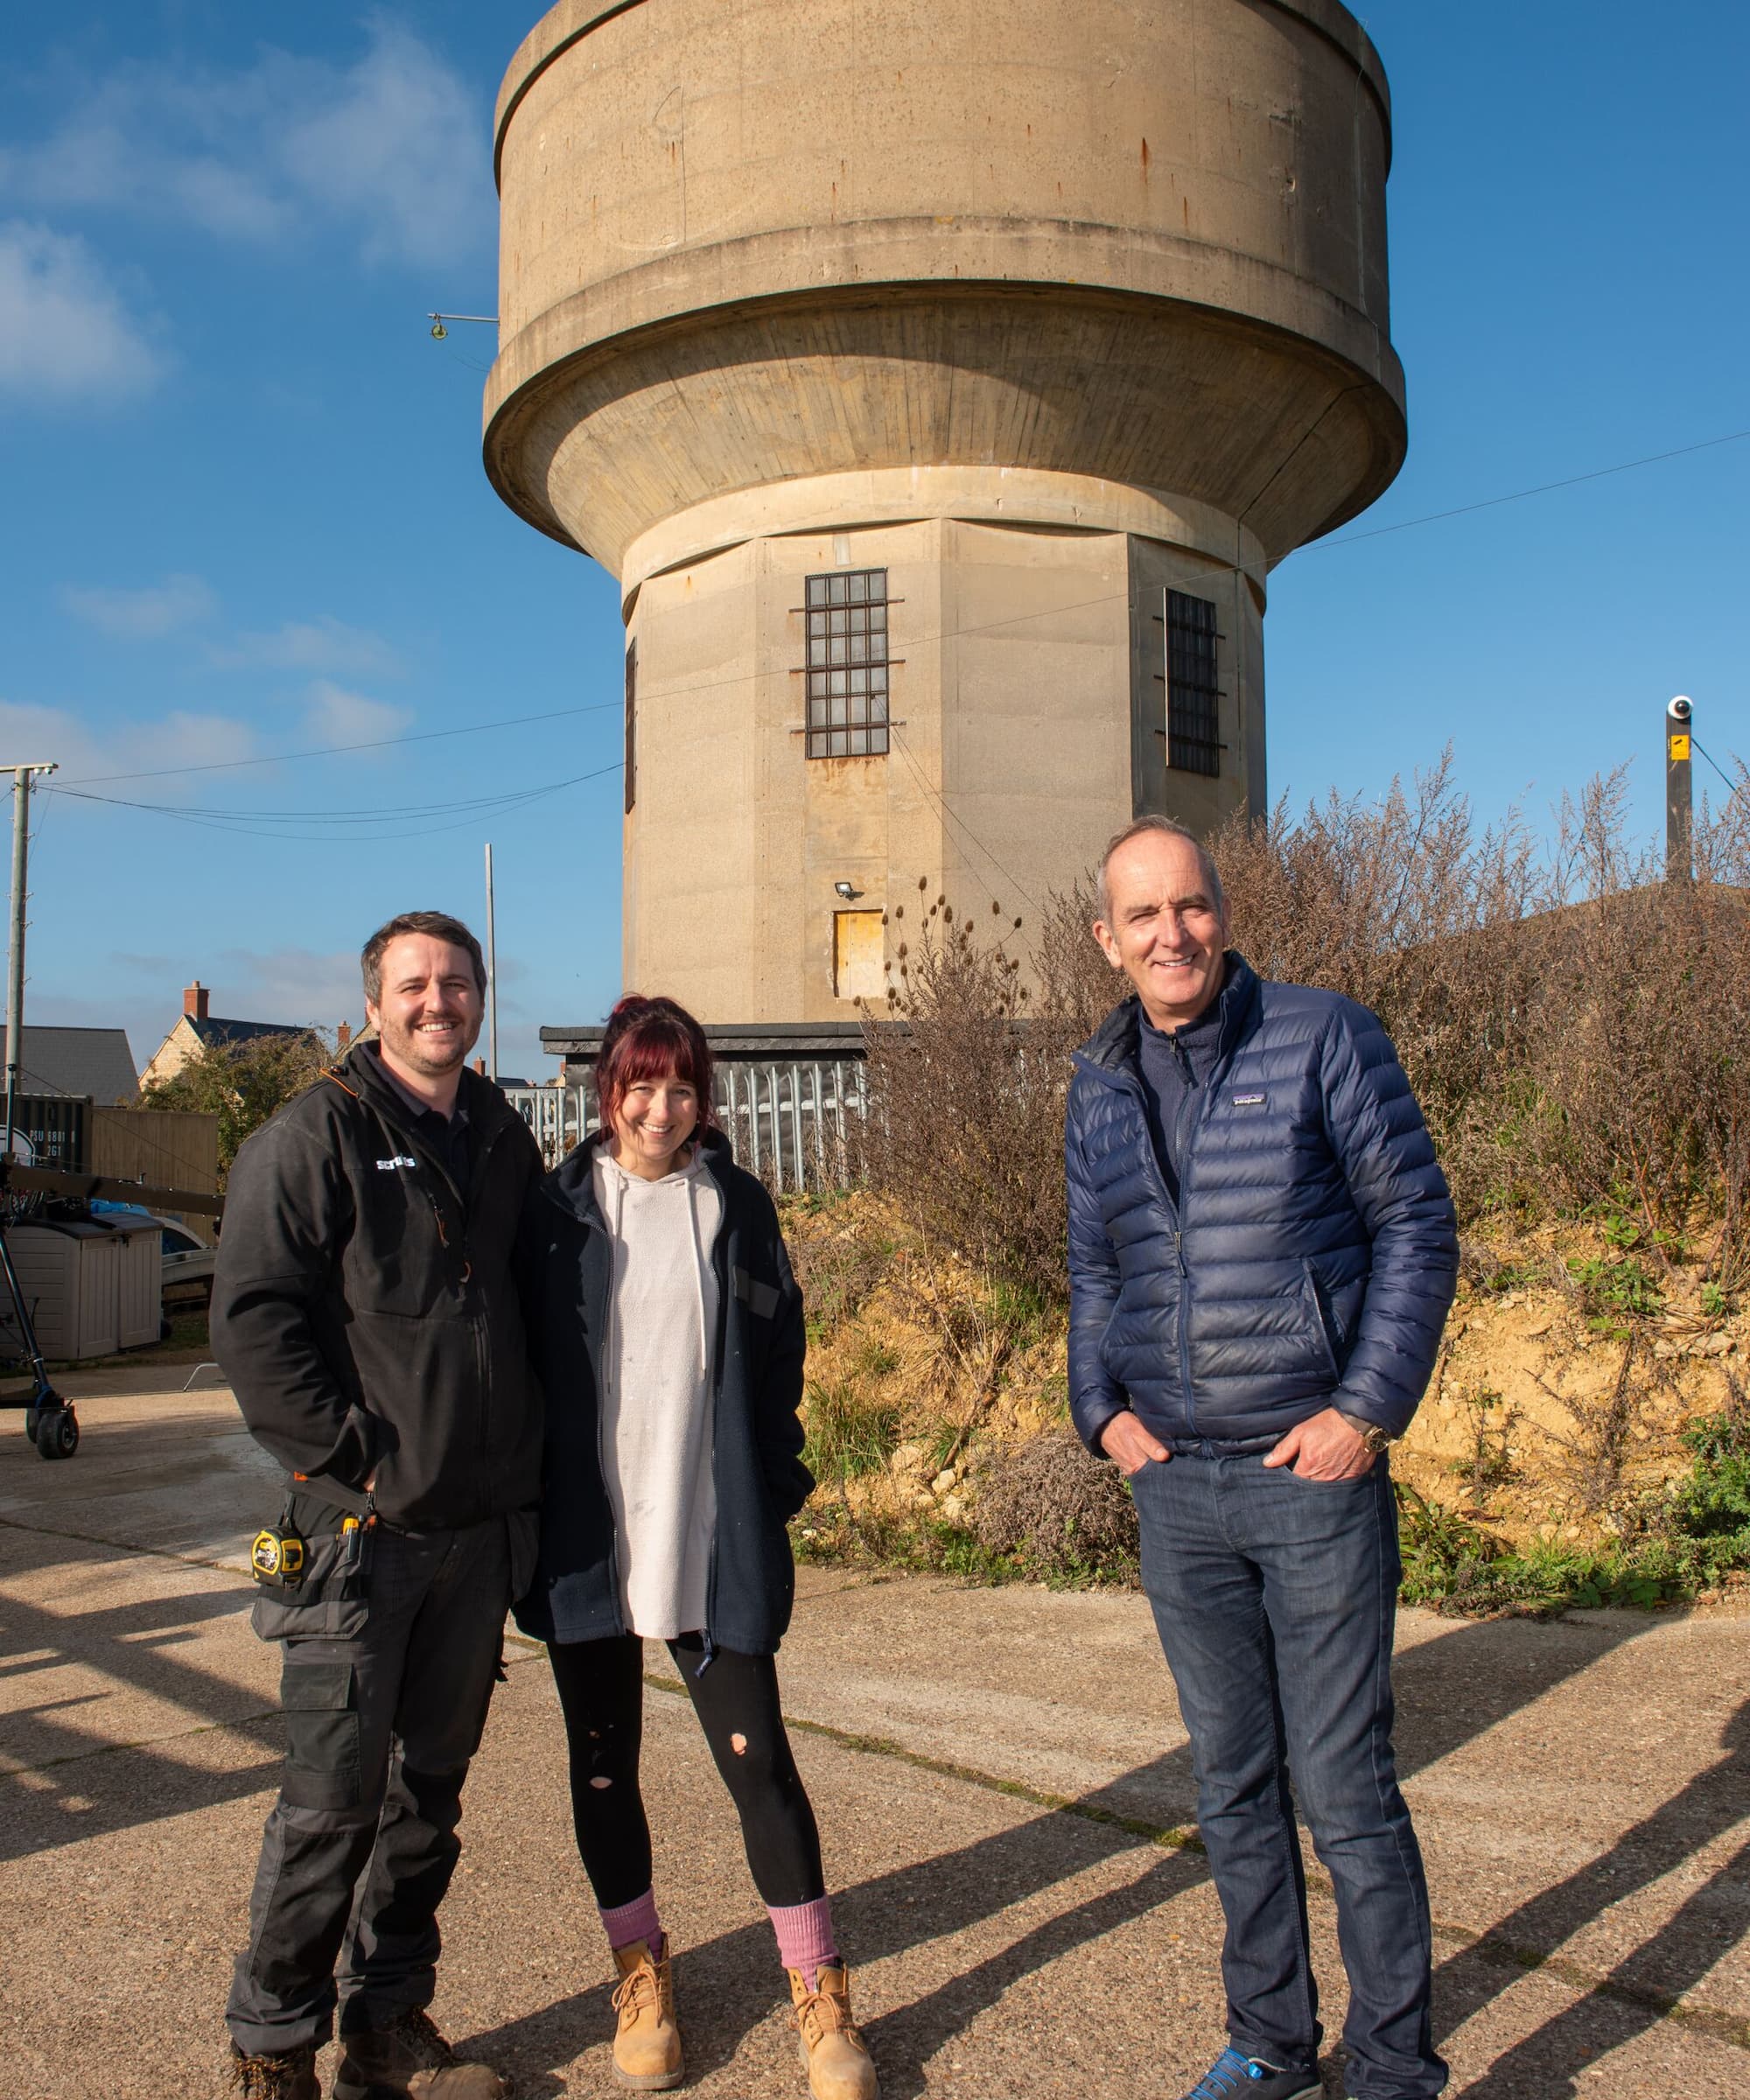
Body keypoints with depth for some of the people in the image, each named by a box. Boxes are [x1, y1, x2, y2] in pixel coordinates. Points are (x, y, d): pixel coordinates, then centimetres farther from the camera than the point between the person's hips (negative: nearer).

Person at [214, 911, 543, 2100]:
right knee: (335, 1795, 0)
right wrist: (355, 1456, -15)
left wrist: (526, 1455, 11)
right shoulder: (317, 1135, -7)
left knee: (432, 1781, 14)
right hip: (361, 1525, -5)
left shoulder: (504, 1139, 11)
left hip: (483, 1524, 6)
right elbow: (253, 1320, -13)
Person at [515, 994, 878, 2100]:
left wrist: (778, 1484, 2)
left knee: (757, 1758, 1)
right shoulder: (557, 1209, 1)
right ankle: (641, 1972, 32)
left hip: (715, 1543, -1)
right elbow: (521, 1357, 3)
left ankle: (822, 1993, 16)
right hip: (586, 1542, 1)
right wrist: (527, 1505, -1)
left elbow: (780, 1356, 8)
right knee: (604, 1760, 13)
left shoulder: (739, 1207, 3)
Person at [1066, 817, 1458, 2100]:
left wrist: (1368, 1409, -11)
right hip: (1174, 1488, 5)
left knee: (1346, 1794, 2)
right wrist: (1101, 1409, 4)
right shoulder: (1100, 1087, 8)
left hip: (1315, 1473, -4)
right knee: (1234, 1789, 16)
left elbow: (1418, 1225, -5)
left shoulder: (1325, 1039, -6)